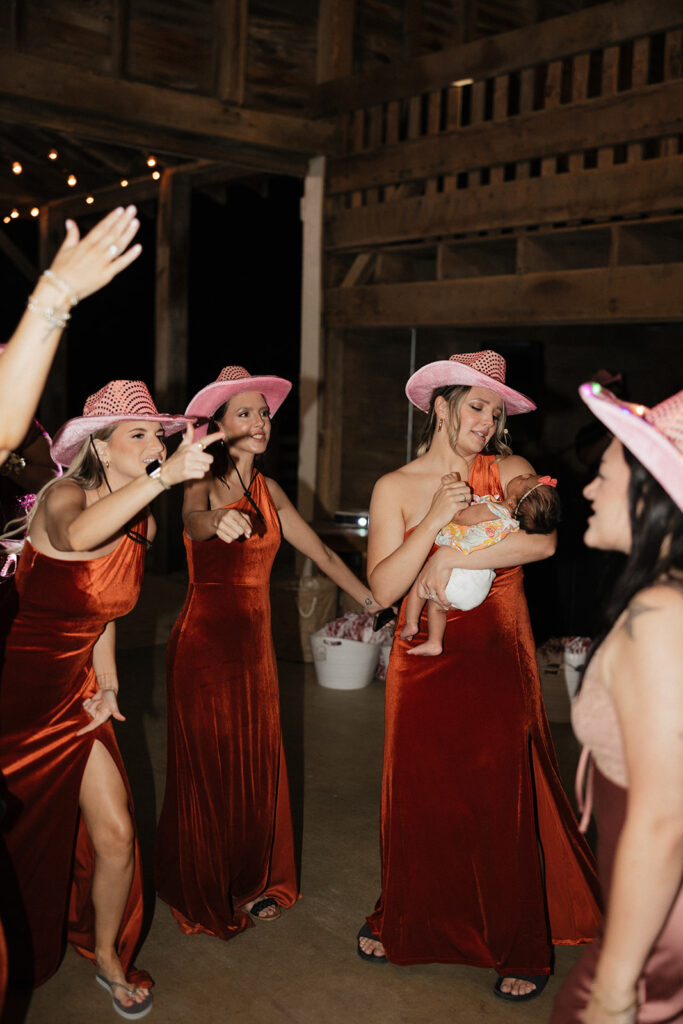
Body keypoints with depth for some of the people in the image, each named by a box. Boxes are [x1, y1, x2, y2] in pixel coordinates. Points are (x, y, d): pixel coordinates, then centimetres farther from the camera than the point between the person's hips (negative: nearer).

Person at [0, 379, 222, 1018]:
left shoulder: (142, 524, 2)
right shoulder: (63, 495, -20)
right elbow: (76, 535, -47)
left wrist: (106, 678, 5)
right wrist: (164, 476, -58)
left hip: (74, 692, 5)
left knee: (114, 834, 0)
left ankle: (107, 958, 25)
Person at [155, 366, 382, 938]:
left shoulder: (269, 490, 9)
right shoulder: (205, 483, -10)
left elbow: (322, 554, 14)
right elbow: (192, 519, -34)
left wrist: (373, 601, 10)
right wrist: (217, 520, -57)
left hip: (255, 639, 6)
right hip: (205, 639, -5)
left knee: (258, 762, 10)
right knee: (209, 766, 4)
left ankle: (252, 884, 27)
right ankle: (206, 894, 22)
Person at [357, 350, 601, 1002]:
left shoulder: (509, 472, 1)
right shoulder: (395, 488, 2)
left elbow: (543, 540, -18)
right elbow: (384, 587, -8)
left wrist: (450, 558, -17)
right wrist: (436, 518, -17)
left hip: (498, 661, -1)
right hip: (423, 662, 1)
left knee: (502, 802, 4)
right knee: (419, 796, 10)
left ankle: (521, 948, 23)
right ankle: (403, 922, 35)